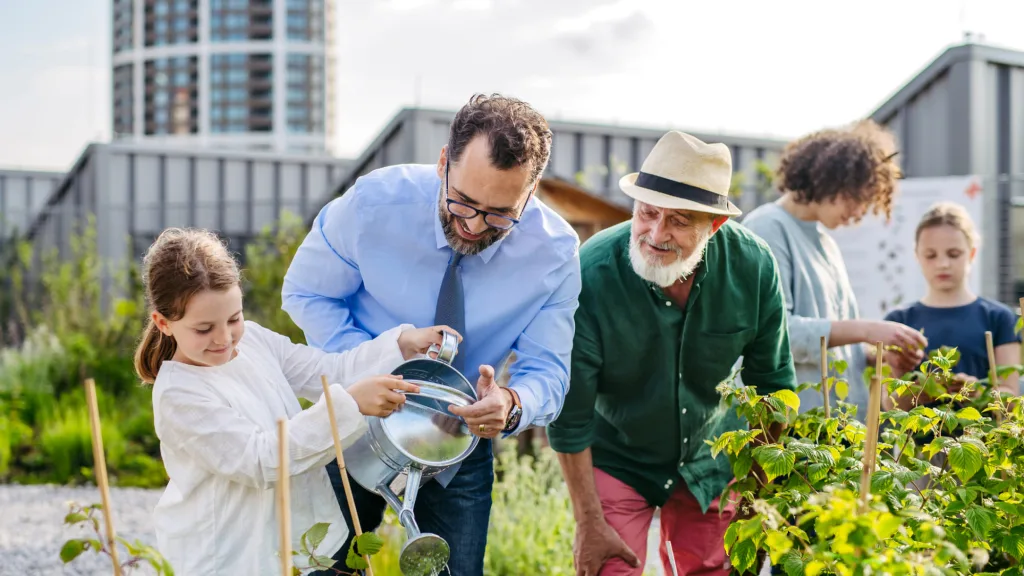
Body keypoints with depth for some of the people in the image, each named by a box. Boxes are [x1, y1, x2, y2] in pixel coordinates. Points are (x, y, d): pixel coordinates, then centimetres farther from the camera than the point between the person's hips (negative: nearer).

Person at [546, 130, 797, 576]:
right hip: (616, 460, -3)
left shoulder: (753, 265, -18)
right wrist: (589, 523, -14)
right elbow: (570, 414, -18)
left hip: (711, 462, 3)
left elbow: (772, 383, -1)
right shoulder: (592, 273, -27)